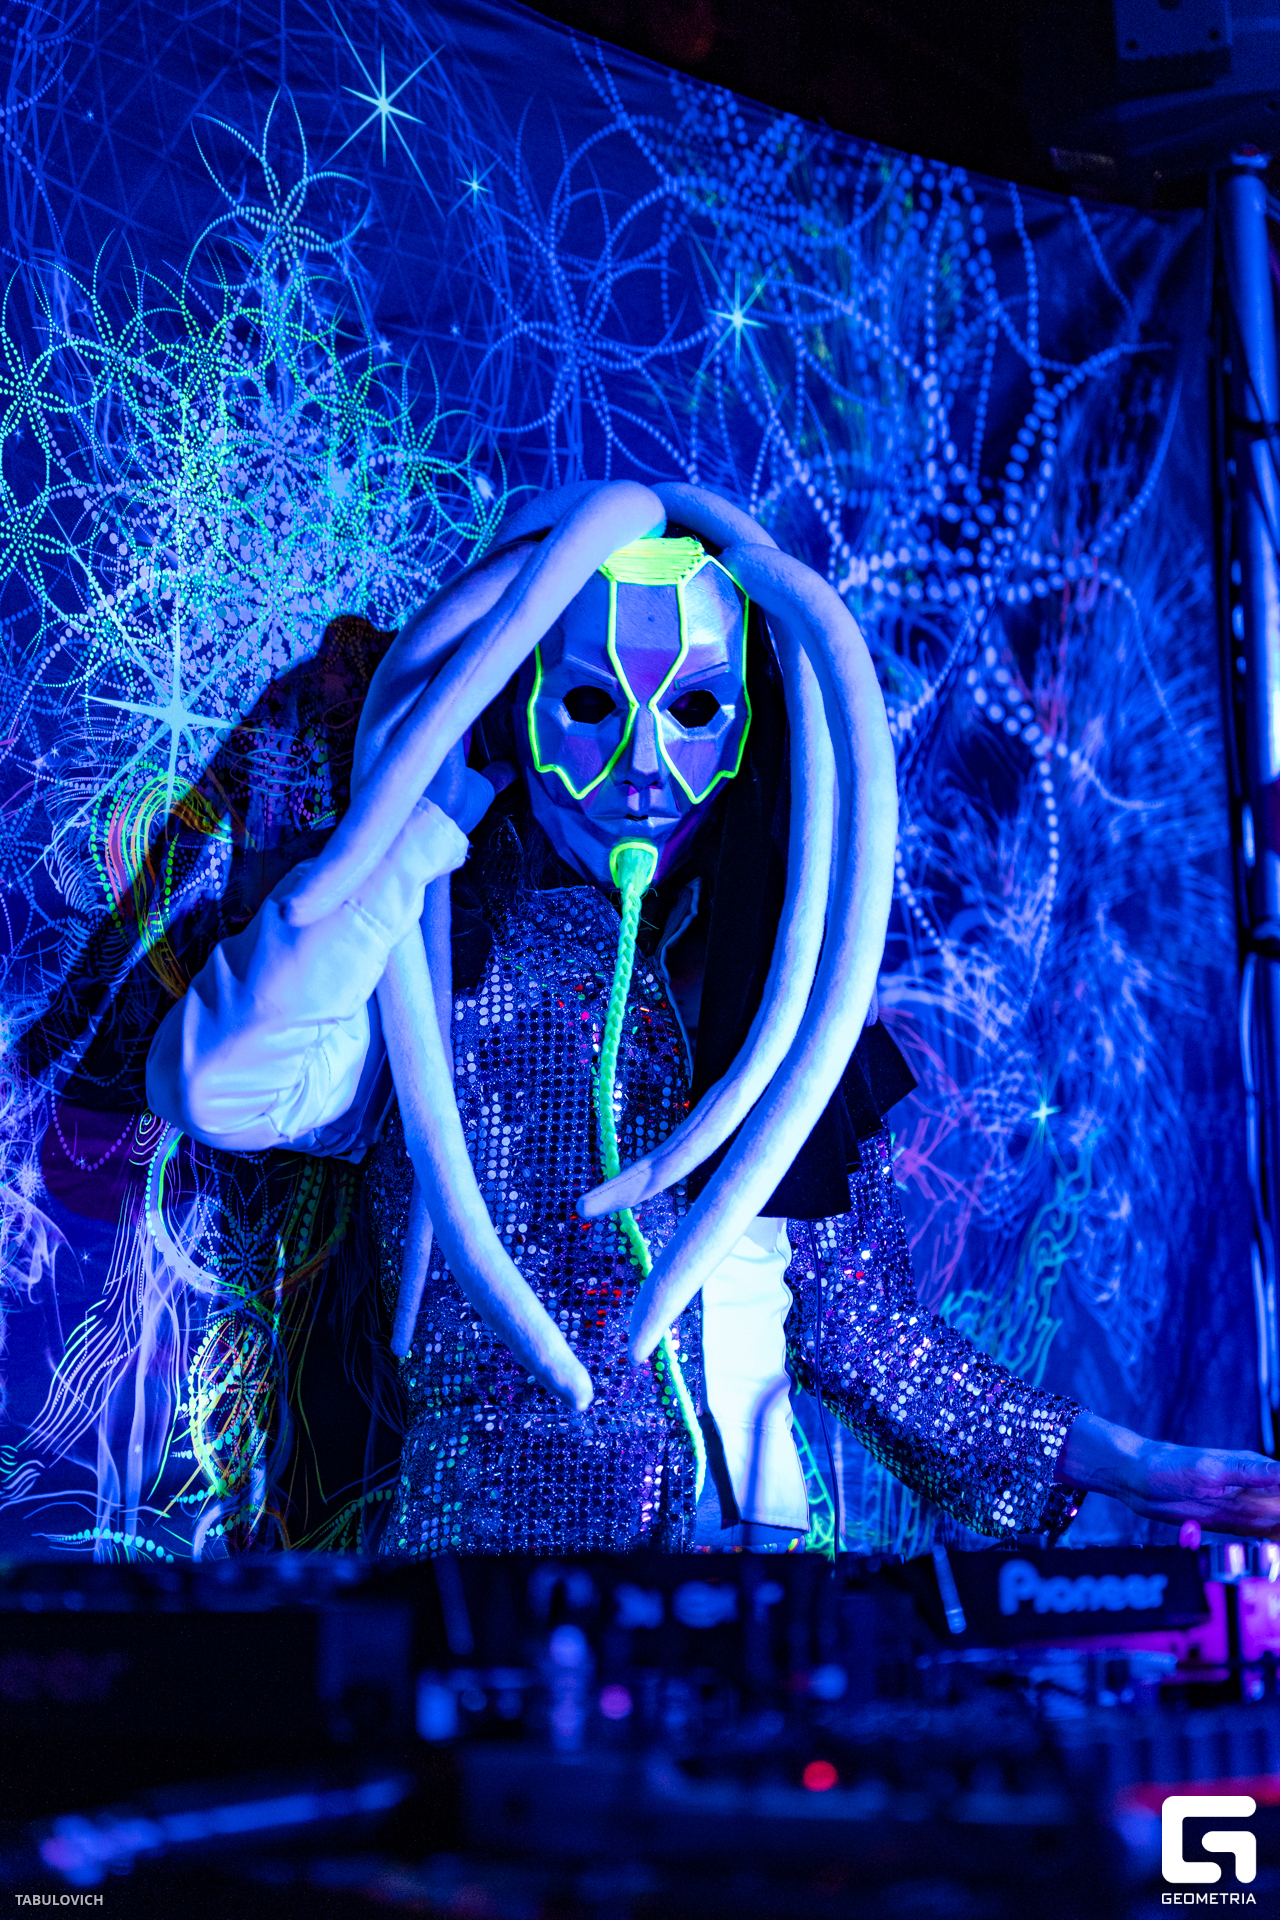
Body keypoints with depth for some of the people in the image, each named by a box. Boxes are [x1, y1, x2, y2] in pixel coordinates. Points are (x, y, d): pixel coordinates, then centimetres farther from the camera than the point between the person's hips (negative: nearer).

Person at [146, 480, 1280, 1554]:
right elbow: (217, 1085, -19)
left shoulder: (780, 986, 12)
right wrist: (432, 819, -9)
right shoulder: (437, 975, 2)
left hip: (757, 1522, 3)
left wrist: (1102, 1459, 10)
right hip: (501, 1526, -2)